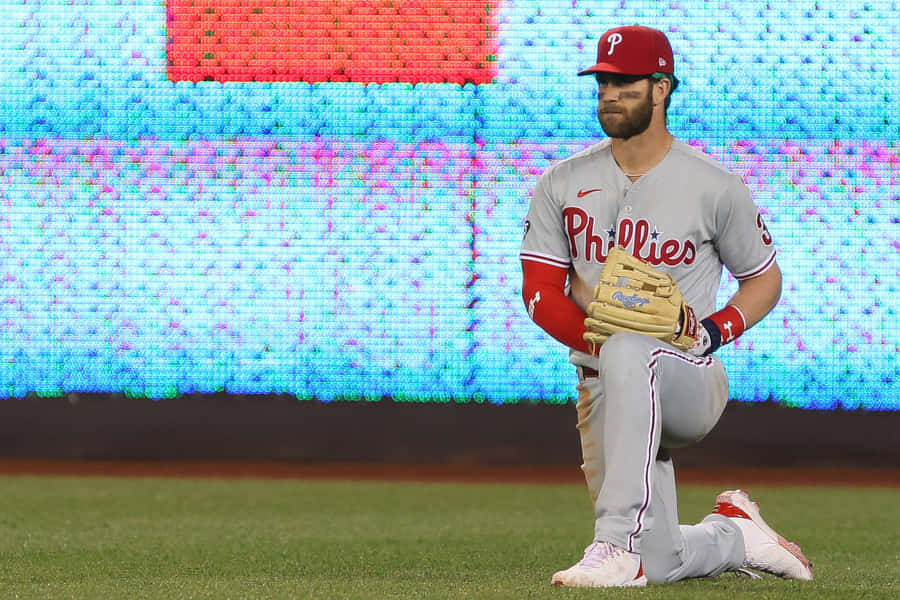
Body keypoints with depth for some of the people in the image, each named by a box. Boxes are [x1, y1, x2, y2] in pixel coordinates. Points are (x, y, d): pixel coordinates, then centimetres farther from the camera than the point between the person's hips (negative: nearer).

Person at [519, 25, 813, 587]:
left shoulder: (716, 187, -2)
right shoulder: (563, 184, 6)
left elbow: (765, 279, 9)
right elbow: (540, 292, 2)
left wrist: (717, 329, -11)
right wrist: (595, 337, -18)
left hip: (691, 381, -4)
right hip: (603, 388, 4)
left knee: (629, 353, -41)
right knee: (658, 564, -2)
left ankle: (618, 545, -44)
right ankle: (736, 534, 35)